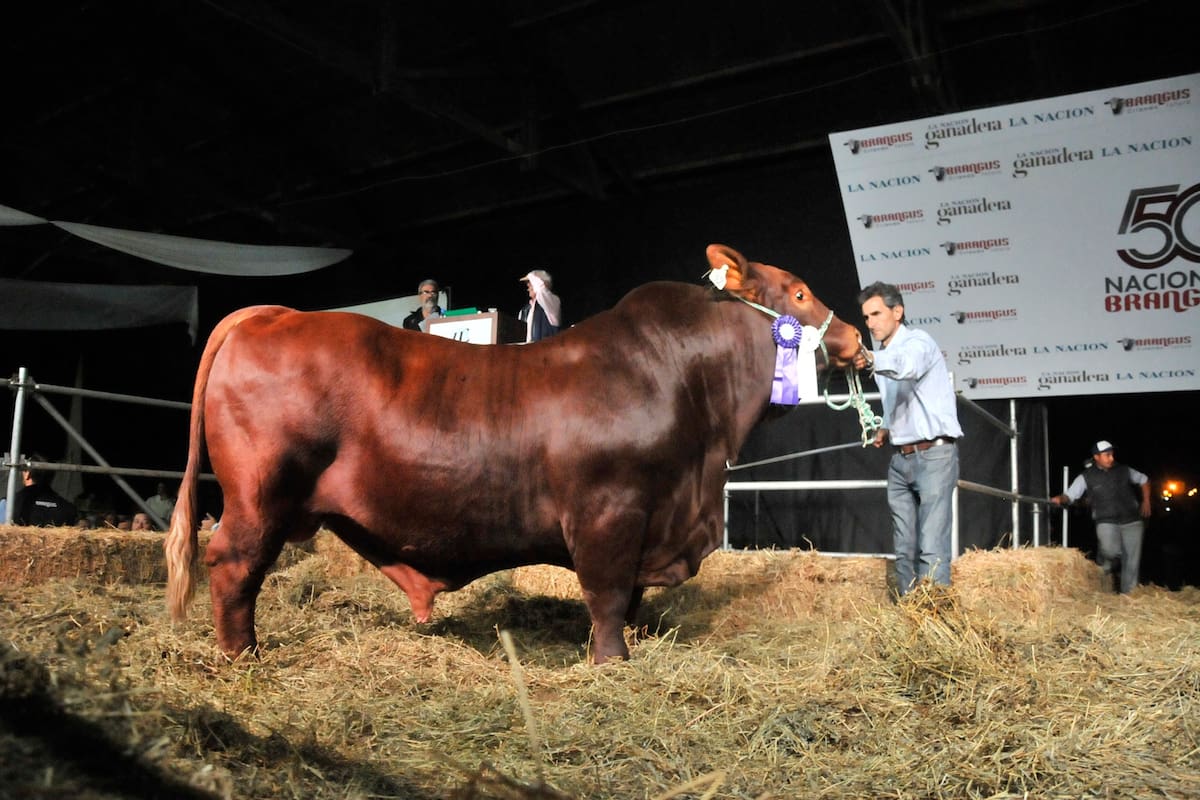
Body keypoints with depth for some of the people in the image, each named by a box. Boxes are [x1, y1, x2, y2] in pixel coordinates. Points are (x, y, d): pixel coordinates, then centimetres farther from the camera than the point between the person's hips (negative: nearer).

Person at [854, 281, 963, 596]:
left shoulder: (918, 341, -10)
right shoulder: (882, 353, 15)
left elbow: (907, 365, -37)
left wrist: (872, 359, -57)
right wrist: (886, 429, 8)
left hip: (933, 456, -8)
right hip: (899, 460, 8)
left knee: (931, 547, -11)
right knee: (904, 548, 8)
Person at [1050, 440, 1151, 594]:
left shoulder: (1124, 470, 6)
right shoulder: (1086, 477, -1)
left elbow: (1144, 480, 23)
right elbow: (1070, 495, -4)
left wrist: (1146, 501, 12)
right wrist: (1060, 499, -27)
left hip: (1132, 522, 3)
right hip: (1107, 522, -3)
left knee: (1131, 561, 2)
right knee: (1111, 550, -28)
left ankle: (1128, 594, 17)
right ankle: (1105, 561, 10)